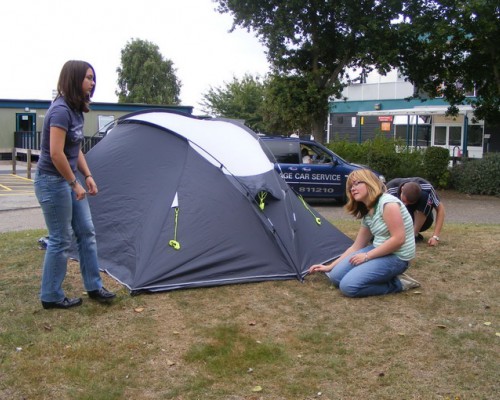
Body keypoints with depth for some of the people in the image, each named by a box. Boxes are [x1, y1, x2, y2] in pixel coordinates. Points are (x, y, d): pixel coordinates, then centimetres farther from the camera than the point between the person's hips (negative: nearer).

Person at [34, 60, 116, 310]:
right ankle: (51, 297, 13)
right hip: (53, 181, -10)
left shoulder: (76, 110, 9)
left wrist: (87, 176, 9)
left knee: (86, 232, 12)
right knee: (60, 240, -1)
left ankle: (94, 287, 23)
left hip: (67, 180, 10)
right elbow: (56, 154, -25)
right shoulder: (60, 111, -20)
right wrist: (75, 184, -18)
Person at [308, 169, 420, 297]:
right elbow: (356, 246, 14)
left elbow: (398, 239, -24)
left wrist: (367, 256, -18)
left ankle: (397, 283, -6)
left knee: (348, 286, -21)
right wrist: (330, 267, 11)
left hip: (396, 258, -9)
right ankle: (388, 276, 6)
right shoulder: (366, 213, 9)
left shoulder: (388, 203, -19)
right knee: (336, 277, 1)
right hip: (378, 251, 9)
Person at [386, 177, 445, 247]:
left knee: (424, 196, -31)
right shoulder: (391, 189, -31)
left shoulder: (426, 187, -28)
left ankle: (414, 234, -21)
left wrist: (435, 236, -28)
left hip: (422, 221, 0)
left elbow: (440, 209, -20)